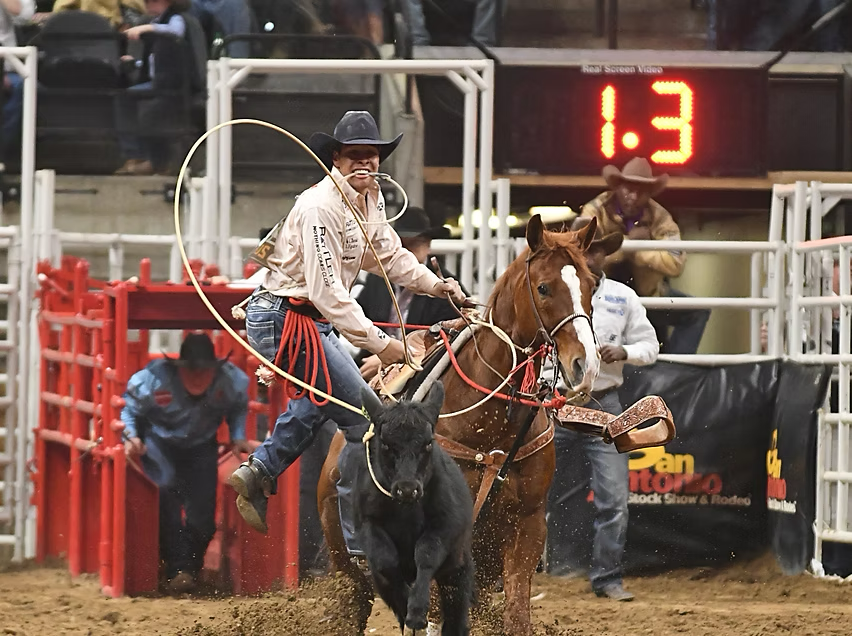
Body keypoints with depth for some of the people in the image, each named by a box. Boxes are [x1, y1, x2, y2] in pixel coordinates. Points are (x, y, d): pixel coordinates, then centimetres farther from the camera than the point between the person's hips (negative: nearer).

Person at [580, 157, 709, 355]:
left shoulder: (658, 217, -10)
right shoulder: (596, 210, -15)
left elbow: (676, 264, -24)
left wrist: (638, 253, -30)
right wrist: (628, 241, -28)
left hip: (647, 293, 2)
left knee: (697, 312, -2)